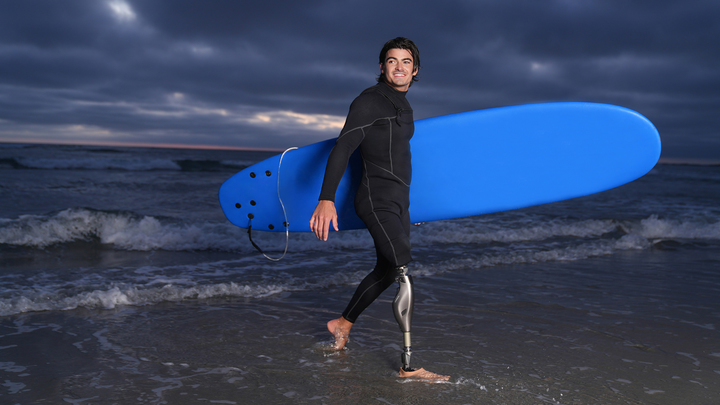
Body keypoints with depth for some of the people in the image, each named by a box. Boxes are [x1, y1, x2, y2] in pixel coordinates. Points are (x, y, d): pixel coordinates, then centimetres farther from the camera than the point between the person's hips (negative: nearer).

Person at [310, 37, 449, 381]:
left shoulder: (403, 107, 16)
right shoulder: (370, 101, -9)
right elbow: (342, 149, -16)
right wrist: (326, 199, -27)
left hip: (398, 201, 9)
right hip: (377, 200, -9)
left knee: (386, 271, 18)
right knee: (405, 274, -18)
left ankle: (343, 324, 37)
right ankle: (408, 367, -16)